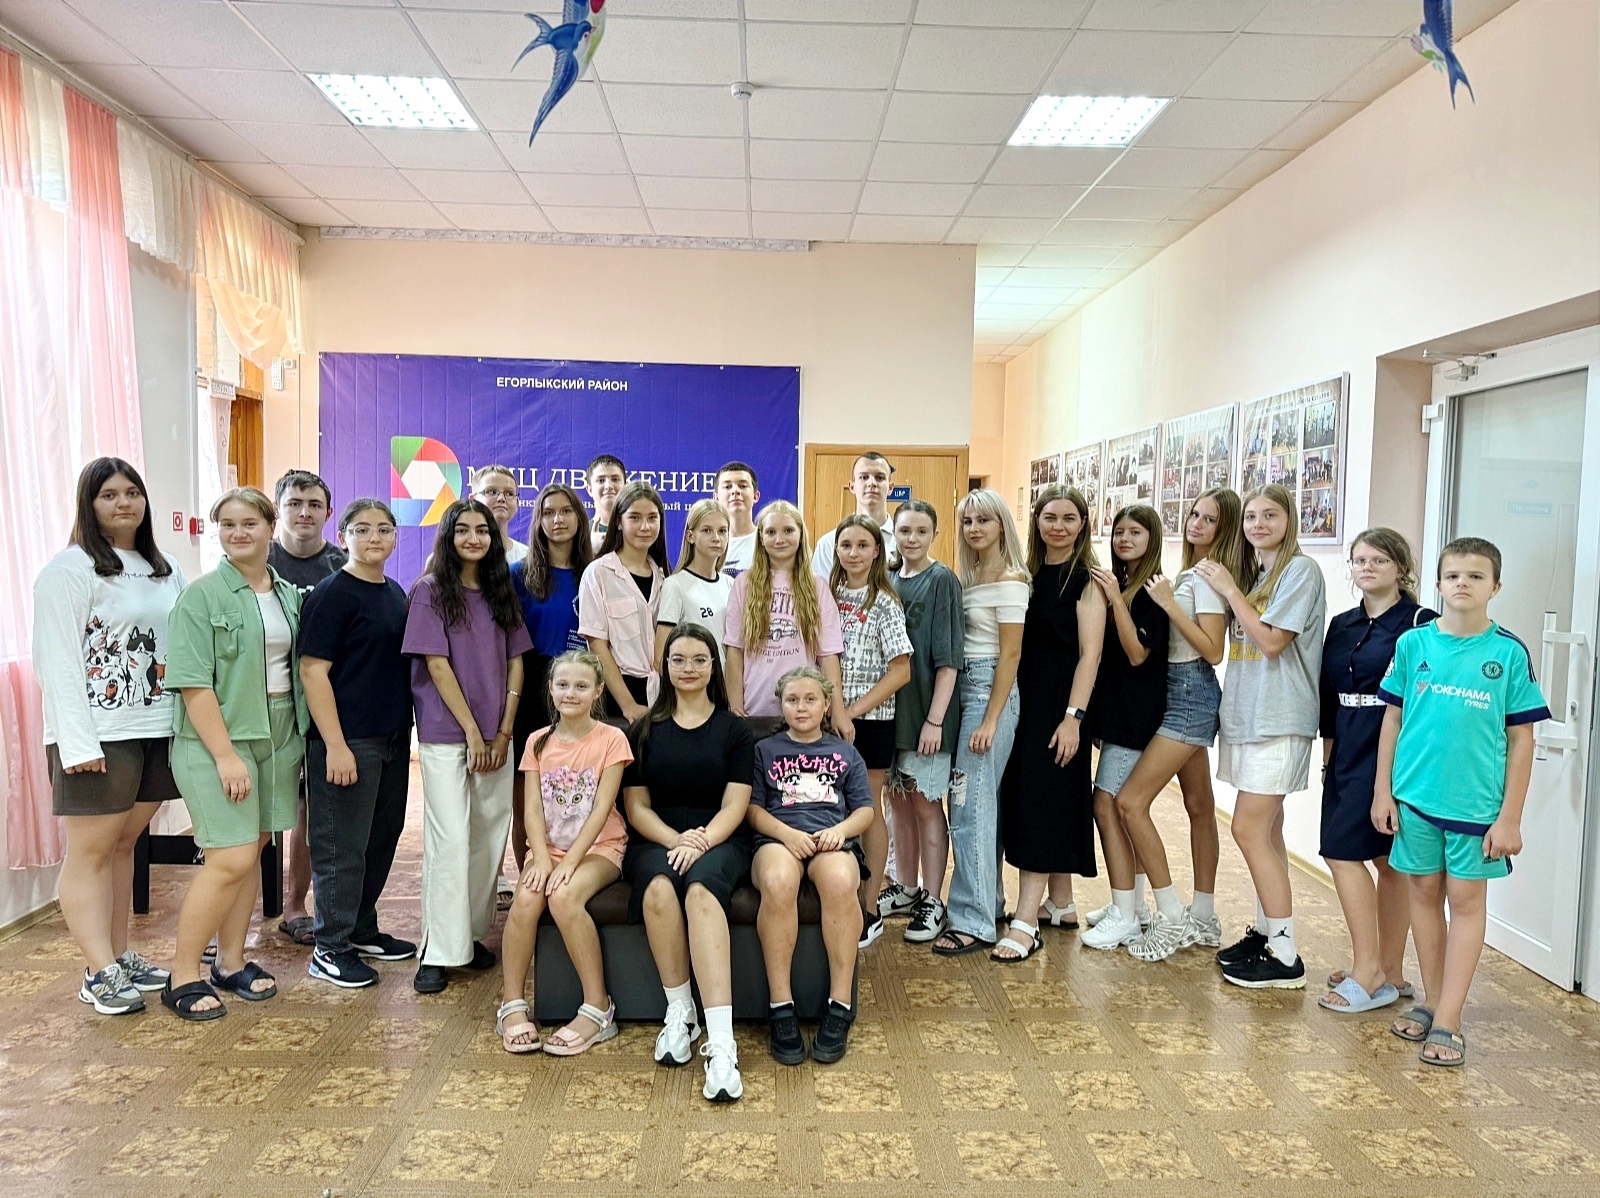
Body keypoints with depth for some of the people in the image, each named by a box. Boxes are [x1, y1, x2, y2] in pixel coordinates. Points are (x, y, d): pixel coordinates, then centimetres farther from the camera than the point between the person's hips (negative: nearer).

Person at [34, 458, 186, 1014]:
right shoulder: (70, 568, -6)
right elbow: (57, 660, -11)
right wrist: (76, 742, -18)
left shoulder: (166, 570, 13)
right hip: (99, 736, -6)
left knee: (123, 845, 14)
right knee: (91, 851, 1)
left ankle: (121, 957, 22)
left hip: (158, 732, 6)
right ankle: (99, 974, 7)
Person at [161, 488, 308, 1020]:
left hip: (278, 738, 6)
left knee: (253, 850, 12)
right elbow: (192, 681, -14)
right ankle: (182, 976, 6)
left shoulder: (290, 595, 9)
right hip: (217, 740, -6)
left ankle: (231, 962, 25)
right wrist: (225, 754, -19)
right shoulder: (202, 595, -8)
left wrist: (301, 738, 7)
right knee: (231, 859, -9)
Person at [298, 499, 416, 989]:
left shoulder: (395, 594, 11)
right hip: (348, 741, -8)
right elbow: (313, 671, -16)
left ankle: (363, 930, 31)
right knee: (342, 846, 1)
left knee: (383, 836, 16)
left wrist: (406, 730, 15)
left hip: (393, 737, 8)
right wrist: (335, 745, -20)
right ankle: (330, 949, 14)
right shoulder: (331, 594, -11)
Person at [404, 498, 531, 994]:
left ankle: (472, 934, 20)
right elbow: (437, 666, -9)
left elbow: (515, 663, 8)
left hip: (496, 735, 5)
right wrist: (472, 733, -11)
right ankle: (439, 952, 2)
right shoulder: (430, 590, -4)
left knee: (490, 836, 6)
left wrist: (503, 733, -2)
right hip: (445, 734, -4)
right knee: (450, 839, -6)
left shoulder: (502, 593, 10)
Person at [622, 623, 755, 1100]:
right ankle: (679, 1013, -21)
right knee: (659, 888, -35)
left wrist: (701, 842, -19)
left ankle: (721, 1042, -44)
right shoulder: (645, 730, 13)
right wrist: (676, 841, -12)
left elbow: (735, 805, 1)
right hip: (656, 841, 2)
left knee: (701, 887, -36)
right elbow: (636, 806, 6)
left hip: (719, 842, -1)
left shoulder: (735, 729, 10)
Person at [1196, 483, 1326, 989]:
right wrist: (1227, 588, 5)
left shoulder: (1300, 570, -9)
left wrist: (1230, 591, -11)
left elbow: (1271, 642, -17)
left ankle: (1285, 956, -1)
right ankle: (1265, 932, 21)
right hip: (1247, 715, 8)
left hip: (1278, 719, -8)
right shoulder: (1254, 573, 16)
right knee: (1266, 831, 13)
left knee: (1250, 830, -9)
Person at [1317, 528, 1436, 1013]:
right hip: (1349, 754, 7)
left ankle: (1369, 974, 1)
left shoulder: (1420, 622, -8)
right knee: (1388, 861, 13)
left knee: (1342, 851, -10)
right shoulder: (1342, 625, 12)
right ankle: (1389, 974, 21)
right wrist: (1329, 754, 16)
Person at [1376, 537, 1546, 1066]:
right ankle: (1431, 1000, 27)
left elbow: (1521, 738, -3)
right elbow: (1393, 718, 5)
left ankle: (1447, 1021, 12)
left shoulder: (1509, 652, -5)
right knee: (1424, 891, 12)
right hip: (1414, 795, 2)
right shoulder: (1414, 643, 0)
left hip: (1476, 802, -2)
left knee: (1466, 900, 5)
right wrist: (1383, 791, 3)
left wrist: (1510, 817, -6)